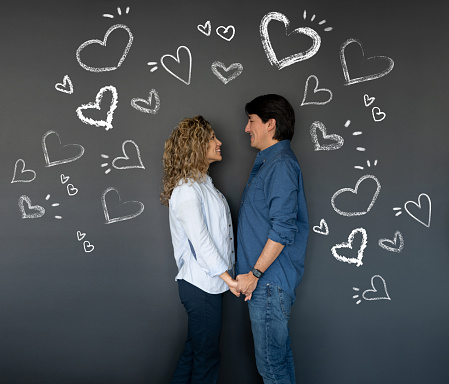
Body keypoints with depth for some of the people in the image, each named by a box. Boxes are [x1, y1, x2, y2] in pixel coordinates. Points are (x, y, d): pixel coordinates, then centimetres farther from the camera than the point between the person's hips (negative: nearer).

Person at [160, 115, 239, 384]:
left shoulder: (204, 184, 14)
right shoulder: (186, 189, -17)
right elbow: (199, 239, -21)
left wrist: (227, 276, 10)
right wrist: (227, 276, -18)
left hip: (210, 283, 9)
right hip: (201, 284, -9)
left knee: (194, 351, 18)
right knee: (207, 357, 5)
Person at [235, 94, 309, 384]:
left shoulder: (282, 164, -16)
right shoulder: (267, 162, 16)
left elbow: (283, 229, -22)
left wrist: (254, 273, -18)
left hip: (270, 280, -10)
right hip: (269, 280, 10)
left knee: (271, 360, 0)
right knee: (279, 352, 19)